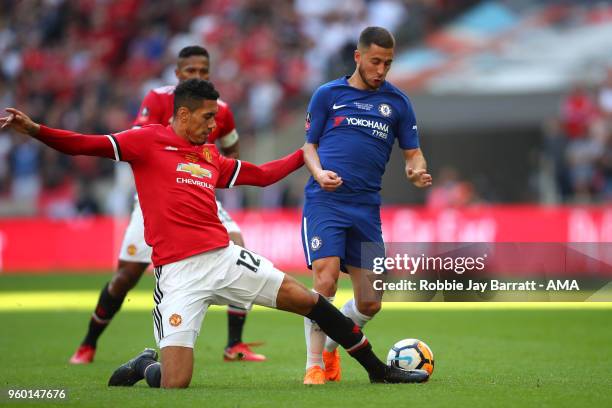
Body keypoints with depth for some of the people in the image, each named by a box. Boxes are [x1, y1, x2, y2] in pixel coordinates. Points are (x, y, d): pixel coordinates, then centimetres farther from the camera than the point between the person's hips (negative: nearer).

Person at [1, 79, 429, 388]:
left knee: (310, 301, 3)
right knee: (174, 383, -15)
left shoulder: (210, 157, 19)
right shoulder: (148, 141, 1)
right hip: (178, 271, -6)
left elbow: (262, 174, 33)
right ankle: (141, 367, 21)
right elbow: (86, 145, -8)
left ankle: (378, 369, 19)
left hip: (225, 258, 6)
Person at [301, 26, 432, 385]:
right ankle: (314, 366, -4)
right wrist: (319, 172, -10)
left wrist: (417, 172, -10)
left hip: (367, 206, 3)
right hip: (325, 199, -3)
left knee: (370, 304, 2)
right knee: (325, 281, -20)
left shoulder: (397, 102, 13)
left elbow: (413, 153, 14)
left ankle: (330, 348, 30)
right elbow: (310, 145, 11)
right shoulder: (328, 94, 9)